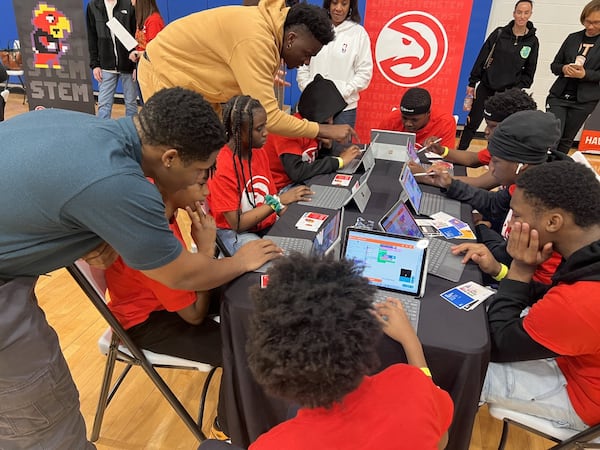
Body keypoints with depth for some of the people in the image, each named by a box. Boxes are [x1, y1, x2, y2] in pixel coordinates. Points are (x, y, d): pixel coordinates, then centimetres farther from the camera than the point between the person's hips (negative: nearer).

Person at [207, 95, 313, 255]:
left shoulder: (260, 152, 1)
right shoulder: (222, 167, -21)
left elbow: (271, 197, 8)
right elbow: (237, 224, -20)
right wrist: (279, 201, -24)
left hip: (268, 224, 7)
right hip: (236, 234, -7)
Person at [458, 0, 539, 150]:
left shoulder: (532, 41, 1)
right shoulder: (499, 33, -2)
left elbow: (529, 72, 5)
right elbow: (482, 58, -1)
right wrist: (472, 83, -4)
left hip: (508, 92, 0)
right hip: (485, 87, 0)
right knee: (472, 123, 2)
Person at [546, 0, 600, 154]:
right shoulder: (573, 38, 8)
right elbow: (554, 65, 9)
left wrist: (584, 74, -22)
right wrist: (563, 69, -12)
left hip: (584, 100, -1)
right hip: (558, 95, 1)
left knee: (566, 140, 6)